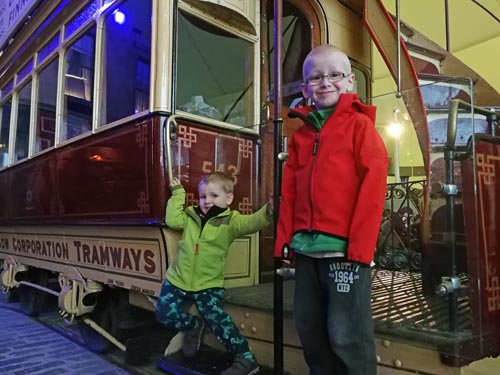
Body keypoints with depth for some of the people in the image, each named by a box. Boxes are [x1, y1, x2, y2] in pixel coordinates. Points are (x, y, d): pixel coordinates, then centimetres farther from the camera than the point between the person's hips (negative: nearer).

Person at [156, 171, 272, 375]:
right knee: (165, 314, 0)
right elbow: (172, 219, -6)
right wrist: (177, 194, -3)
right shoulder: (191, 215, 6)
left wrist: (267, 212, -49)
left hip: (209, 285, -4)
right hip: (178, 279, 4)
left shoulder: (230, 220, -9)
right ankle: (193, 326, 29)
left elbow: (251, 222, -27)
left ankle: (246, 358, 1)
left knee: (217, 320, -13)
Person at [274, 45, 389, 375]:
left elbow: (373, 187, -10)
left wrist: (359, 246, -15)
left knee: (347, 335, 3)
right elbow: (289, 191, 13)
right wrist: (285, 239, 7)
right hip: (306, 248, 6)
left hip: (345, 248, -6)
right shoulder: (300, 134, 14)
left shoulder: (360, 125, -2)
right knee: (309, 328, 17)